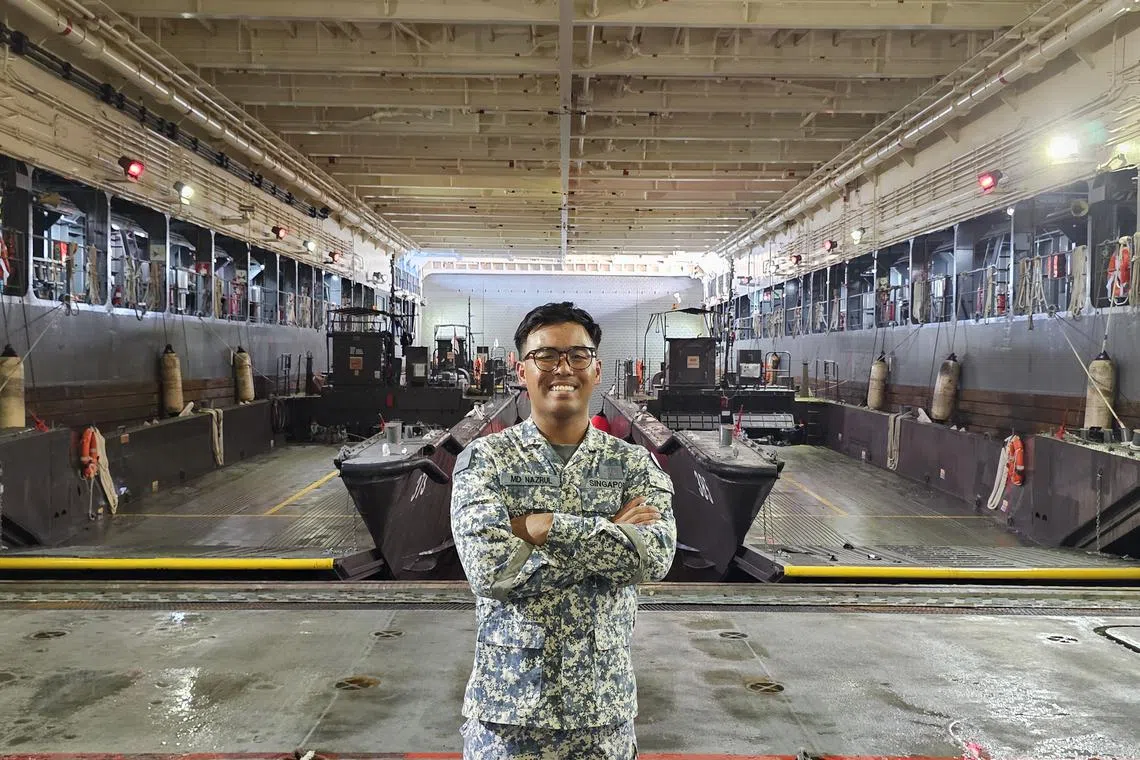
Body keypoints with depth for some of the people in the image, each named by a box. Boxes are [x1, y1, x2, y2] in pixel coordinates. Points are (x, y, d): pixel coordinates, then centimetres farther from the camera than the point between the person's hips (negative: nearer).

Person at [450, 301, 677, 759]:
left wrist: (542, 526, -22)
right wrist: (609, 534, -17)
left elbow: (656, 557, -17)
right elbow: (488, 568, -19)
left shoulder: (634, 464, -1)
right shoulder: (484, 459, -6)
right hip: (508, 703, -1)